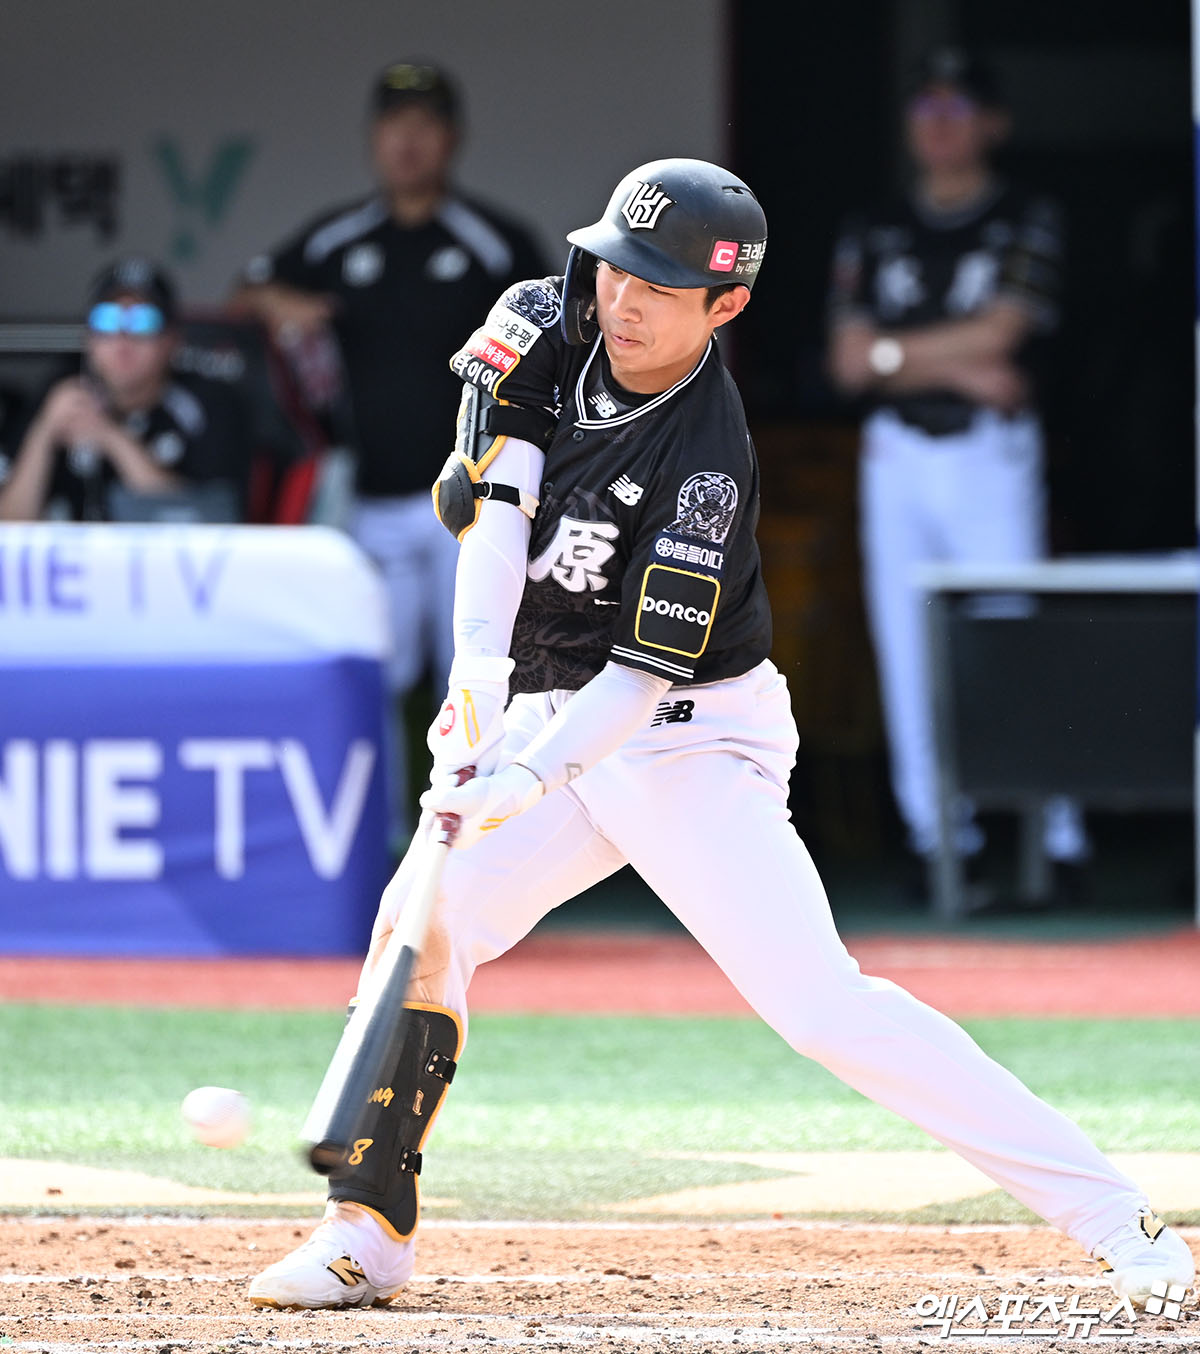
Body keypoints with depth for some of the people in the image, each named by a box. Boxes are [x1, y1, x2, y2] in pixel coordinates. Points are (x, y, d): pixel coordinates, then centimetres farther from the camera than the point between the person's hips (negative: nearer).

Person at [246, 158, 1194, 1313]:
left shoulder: (706, 463, -24)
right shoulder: (551, 324, -6)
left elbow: (646, 673, -26)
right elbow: (487, 490, -9)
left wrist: (525, 780, -37)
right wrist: (480, 668, -23)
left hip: (691, 740, -7)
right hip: (554, 715, 7)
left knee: (819, 1001, -17)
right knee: (421, 923, -7)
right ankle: (369, 1232, 1)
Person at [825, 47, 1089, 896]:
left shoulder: (1028, 223, 2)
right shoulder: (874, 234, 12)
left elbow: (999, 333, -11)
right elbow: (850, 361, 2)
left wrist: (895, 351, -4)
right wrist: (960, 369, -9)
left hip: (991, 457, -4)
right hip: (896, 458, 4)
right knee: (907, 651, 2)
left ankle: (1059, 840, -6)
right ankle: (938, 838, 7)